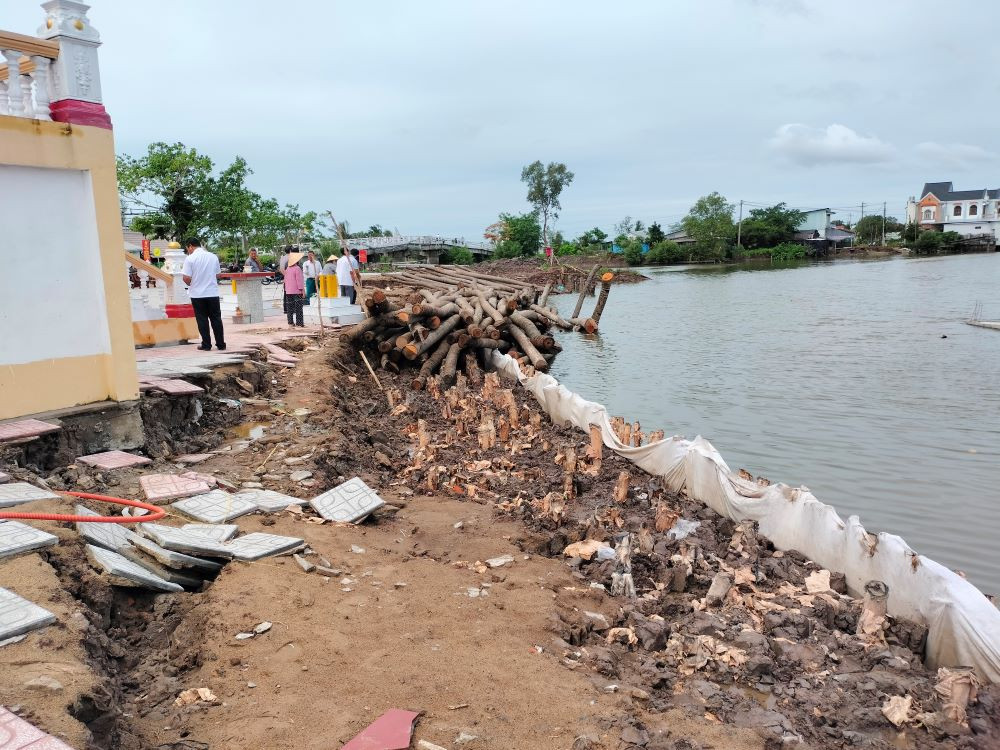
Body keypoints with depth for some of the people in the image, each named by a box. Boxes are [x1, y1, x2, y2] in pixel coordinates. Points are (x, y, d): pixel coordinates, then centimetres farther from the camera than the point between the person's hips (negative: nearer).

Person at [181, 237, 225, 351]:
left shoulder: (190, 258, -10)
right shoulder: (213, 256, 2)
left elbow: (186, 278, -13)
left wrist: (191, 285, 8)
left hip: (197, 294, -3)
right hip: (213, 293, 3)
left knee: (202, 319, 5)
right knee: (216, 318, 9)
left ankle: (206, 345, 7)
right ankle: (221, 344, 11)